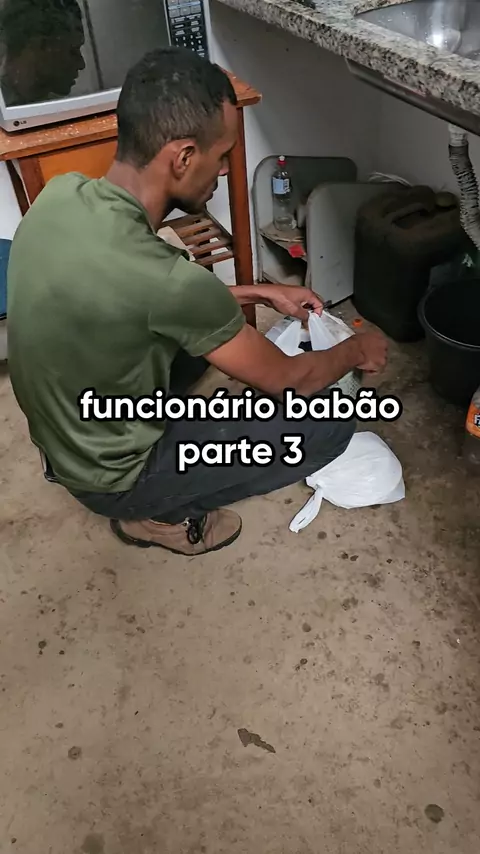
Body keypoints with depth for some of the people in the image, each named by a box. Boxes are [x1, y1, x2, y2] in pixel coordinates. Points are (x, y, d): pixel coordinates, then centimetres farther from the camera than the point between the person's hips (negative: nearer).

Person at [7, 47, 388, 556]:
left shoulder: (62, 192, -11)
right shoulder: (161, 280, -35)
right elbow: (287, 380, -19)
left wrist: (258, 292, 6)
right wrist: (356, 350, 1)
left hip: (65, 434, 8)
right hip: (113, 476, -7)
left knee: (209, 324, 21)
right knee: (329, 426, -7)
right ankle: (156, 512, 7)